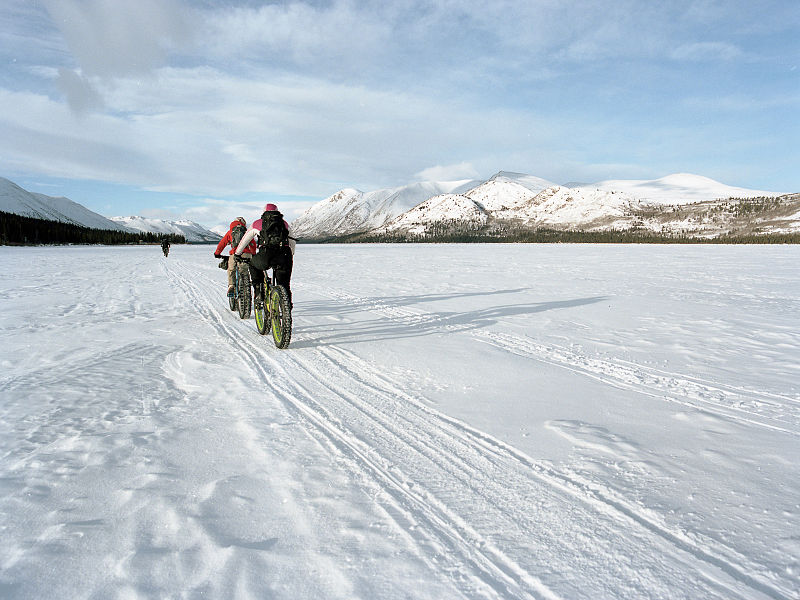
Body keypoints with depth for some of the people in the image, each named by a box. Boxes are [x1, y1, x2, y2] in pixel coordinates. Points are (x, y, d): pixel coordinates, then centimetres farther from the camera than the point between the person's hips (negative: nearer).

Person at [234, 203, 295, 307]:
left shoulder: (257, 224, 22)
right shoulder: (284, 224, 27)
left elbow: (244, 240, 33)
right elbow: (292, 243, 35)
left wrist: (237, 254, 47)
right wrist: (291, 256, 52)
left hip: (266, 256, -1)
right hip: (284, 257, 2)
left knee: (253, 265, 30)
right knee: (285, 285, 17)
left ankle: (259, 293, 20)